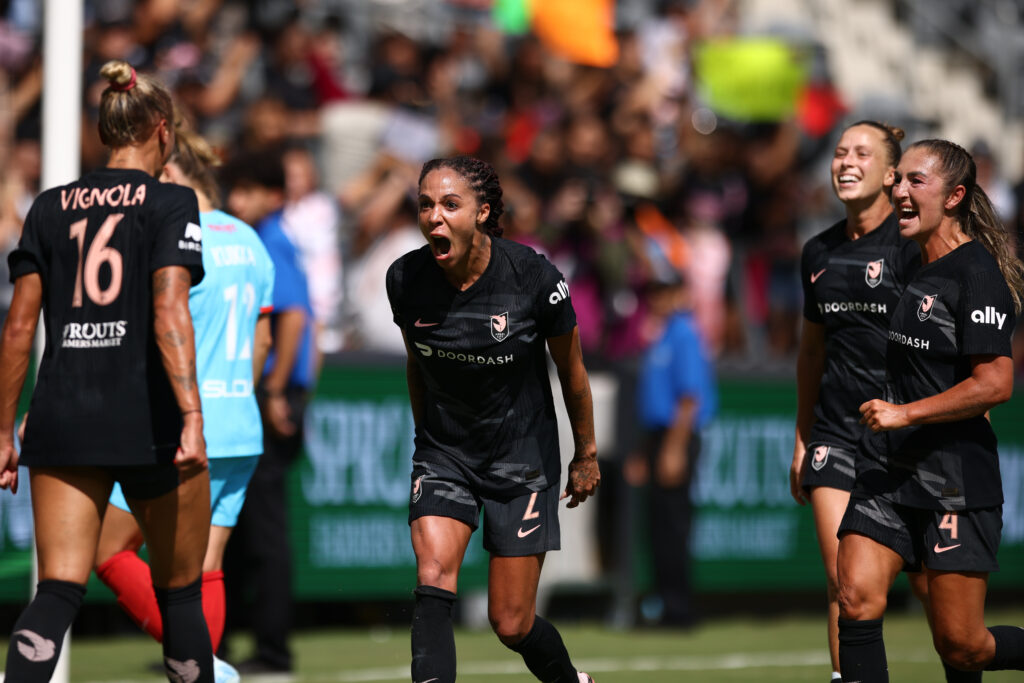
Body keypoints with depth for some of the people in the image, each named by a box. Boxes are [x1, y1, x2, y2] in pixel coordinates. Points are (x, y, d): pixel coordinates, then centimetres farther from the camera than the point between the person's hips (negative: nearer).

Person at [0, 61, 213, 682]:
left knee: (57, 592, -3)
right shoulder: (171, 203, -2)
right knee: (180, 593, 12)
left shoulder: (51, 207, 10)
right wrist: (192, 417, -22)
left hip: (63, 421, 3)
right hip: (149, 421, -3)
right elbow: (169, 313, -16)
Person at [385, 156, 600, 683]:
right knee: (433, 578, -23)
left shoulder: (534, 277, -19)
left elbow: (571, 372, -2)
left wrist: (586, 454, 7)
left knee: (511, 625, 3)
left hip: (523, 458, -2)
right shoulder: (406, 279, -11)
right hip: (443, 456, 2)